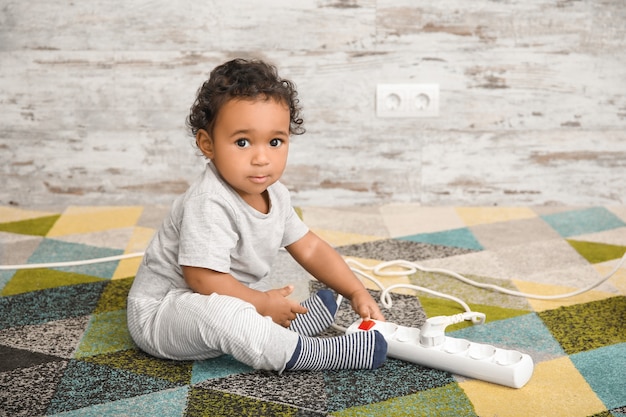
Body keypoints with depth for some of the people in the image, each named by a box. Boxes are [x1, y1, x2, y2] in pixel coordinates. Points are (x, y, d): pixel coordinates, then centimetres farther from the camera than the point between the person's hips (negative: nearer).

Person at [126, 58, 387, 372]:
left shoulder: (274, 194, -2)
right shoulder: (209, 204, -29)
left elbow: (310, 248, 6)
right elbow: (203, 278, -31)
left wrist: (357, 293, -1)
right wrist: (263, 304, -20)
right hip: (160, 310, -10)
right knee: (218, 309, -38)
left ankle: (280, 330, -5)